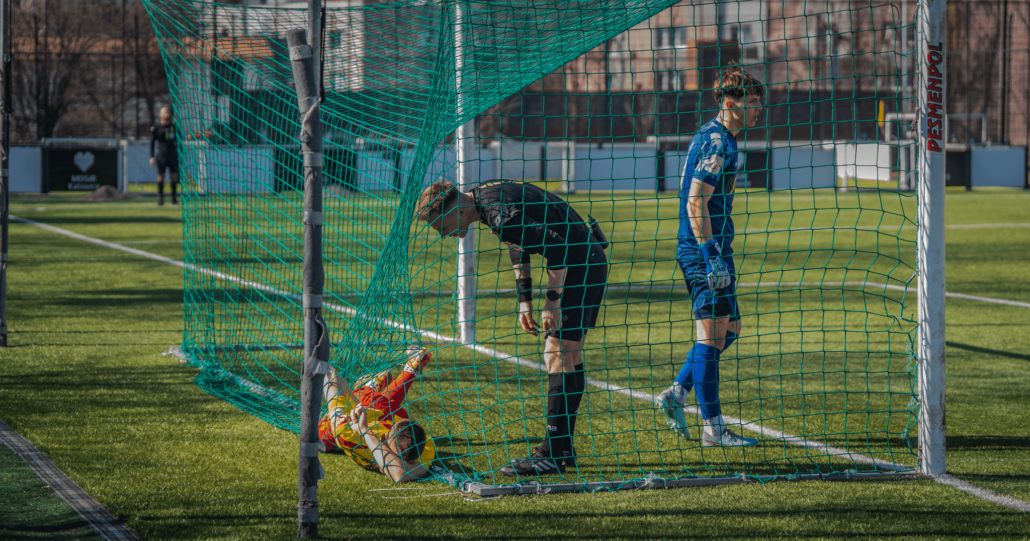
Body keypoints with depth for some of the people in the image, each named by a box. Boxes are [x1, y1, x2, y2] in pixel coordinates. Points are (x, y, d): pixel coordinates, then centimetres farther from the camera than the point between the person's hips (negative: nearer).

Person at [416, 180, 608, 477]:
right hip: (588, 261, 10)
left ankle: (552, 455, -12)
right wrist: (525, 301, 18)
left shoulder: (501, 216, -26)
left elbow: (557, 248, -26)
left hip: (581, 265, -10)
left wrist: (552, 303, -19)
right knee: (569, 355, 13)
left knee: (558, 355, -11)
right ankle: (564, 449, 18)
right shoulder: (487, 194, 6)